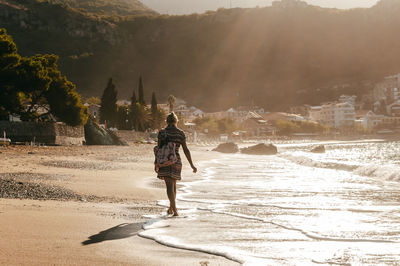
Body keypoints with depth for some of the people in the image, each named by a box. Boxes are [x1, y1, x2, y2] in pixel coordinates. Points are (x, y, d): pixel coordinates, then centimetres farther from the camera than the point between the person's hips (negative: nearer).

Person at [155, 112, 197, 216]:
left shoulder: (162, 132, -3)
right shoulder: (180, 133, -1)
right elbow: (186, 150, -2)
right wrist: (192, 165, 2)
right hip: (176, 161, 2)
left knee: (169, 186, -5)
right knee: (173, 184, 19)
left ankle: (174, 209, -20)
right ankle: (171, 208, 28)